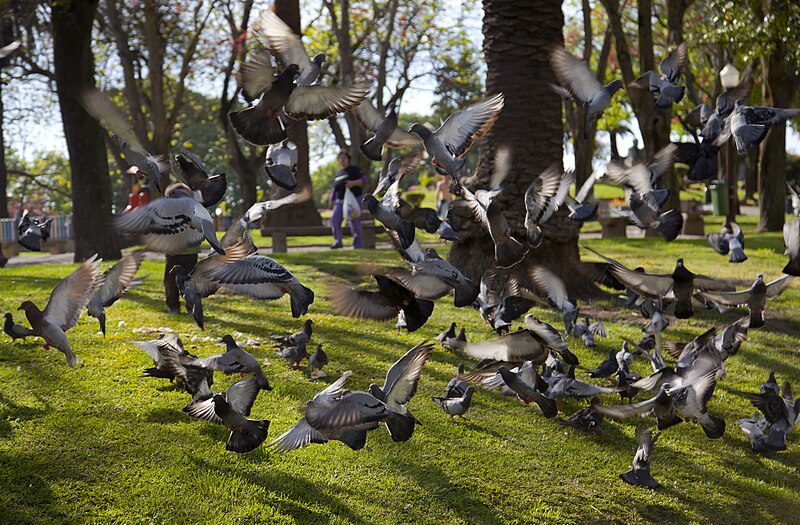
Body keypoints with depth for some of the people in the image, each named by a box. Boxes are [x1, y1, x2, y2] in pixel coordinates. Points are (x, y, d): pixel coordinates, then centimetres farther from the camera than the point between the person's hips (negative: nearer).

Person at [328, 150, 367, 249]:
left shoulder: (355, 170, 4)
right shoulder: (337, 174, 20)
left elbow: (364, 179, -6)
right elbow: (334, 189, 23)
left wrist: (354, 183, -22)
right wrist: (331, 201, 18)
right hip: (340, 201, 5)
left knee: (355, 222, -6)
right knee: (334, 220, -8)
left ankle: (357, 244, 0)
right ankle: (338, 241, 0)